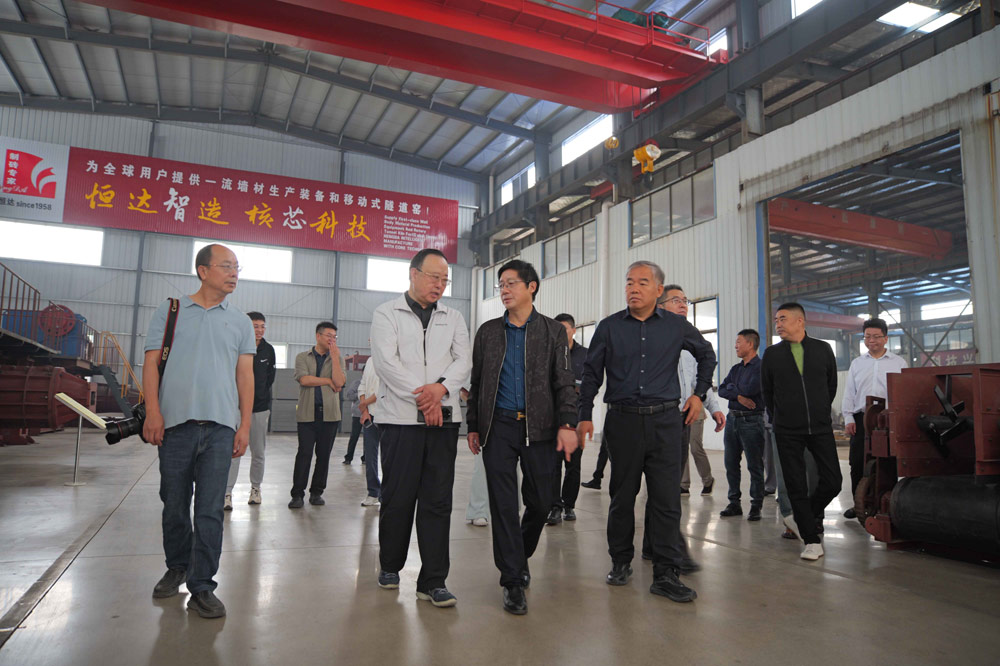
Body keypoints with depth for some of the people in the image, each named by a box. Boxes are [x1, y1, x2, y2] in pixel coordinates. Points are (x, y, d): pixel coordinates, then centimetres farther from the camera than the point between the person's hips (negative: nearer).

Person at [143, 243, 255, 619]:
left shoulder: (239, 321, 11)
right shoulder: (170, 310, 8)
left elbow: (245, 375, 8)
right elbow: (151, 363, 4)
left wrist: (245, 425, 1)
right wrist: (152, 411, -8)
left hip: (220, 426, 0)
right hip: (175, 422, 0)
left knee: (210, 510, -2)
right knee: (174, 505, 11)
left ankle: (201, 587, 5)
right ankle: (177, 567, 32)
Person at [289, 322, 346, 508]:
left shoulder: (337, 359, 12)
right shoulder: (303, 357, 10)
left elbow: (339, 382, -5)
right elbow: (303, 379, -8)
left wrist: (334, 356, -6)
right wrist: (328, 381, -2)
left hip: (329, 413, 2)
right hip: (307, 413, -1)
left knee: (324, 454, 4)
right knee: (304, 453, -5)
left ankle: (317, 492, 15)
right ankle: (297, 494, 2)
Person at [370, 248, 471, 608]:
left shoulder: (453, 318, 15)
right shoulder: (387, 313, 5)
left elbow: (464, 360, 4)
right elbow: (386, 362, -7)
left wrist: (440, 388, -14)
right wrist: (423, 398, -12)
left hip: (443, 417, 3)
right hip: (400, 417, -2)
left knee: (438, 500, 1)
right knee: (398, 497, 4)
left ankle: (433, 581, 8)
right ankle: (390, 565, 26)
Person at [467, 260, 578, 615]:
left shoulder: (552, 331, 6)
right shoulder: (488, 331, 11)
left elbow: (564, 382, 2)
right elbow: (477, 382, 12)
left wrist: (567, 424, -8)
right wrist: (473, 426, 8)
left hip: (539, 428, 0)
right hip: (498, 428, 1)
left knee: (540, 500, 7)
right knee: (503, 504, 0)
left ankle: (521, 555, 34)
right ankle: (513, 581, 10)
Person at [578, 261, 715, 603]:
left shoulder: (677, 325, 5)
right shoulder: (609, 327, 4)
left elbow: (706, 355, 22)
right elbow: (591, 373, 8)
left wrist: (699, 394, 14)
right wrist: (585, 416, 3)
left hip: (664, 421, 0)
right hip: (622, 420, 0)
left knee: (666, 498, -1)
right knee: (622, 496, 9)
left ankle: (665, 574, 8)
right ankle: (620, 561, 26)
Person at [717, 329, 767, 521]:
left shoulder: (761, 367, -6)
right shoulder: (735, 369, 16)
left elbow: (751, 389, -19)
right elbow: (721, 390, 6)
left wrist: (732, 387, 0)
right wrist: (739, 396, -12)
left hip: (751, 421, -7)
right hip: (733, 419, 7)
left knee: (754, 465, -1)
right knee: (731, 463, 9)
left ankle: (756, 506, 7)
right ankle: (734, 503, 18)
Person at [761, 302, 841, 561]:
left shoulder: (823, 350, 4)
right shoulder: (772, 354, 2)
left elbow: (831, 385, 15)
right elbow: (766, 391, 11)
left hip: (821, 427, 1)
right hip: (787, 431, -1)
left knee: (832, 482, -1)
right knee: (796, 486, 0)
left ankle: (802, 516, 25)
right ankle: (811, 540, 11)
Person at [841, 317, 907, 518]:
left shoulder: (899, 363, 8)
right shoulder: (857, 363, 14)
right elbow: (849, 393, 12)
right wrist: (848, 419, 3)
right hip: (861, 419, 2)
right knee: (857, 462, 0)